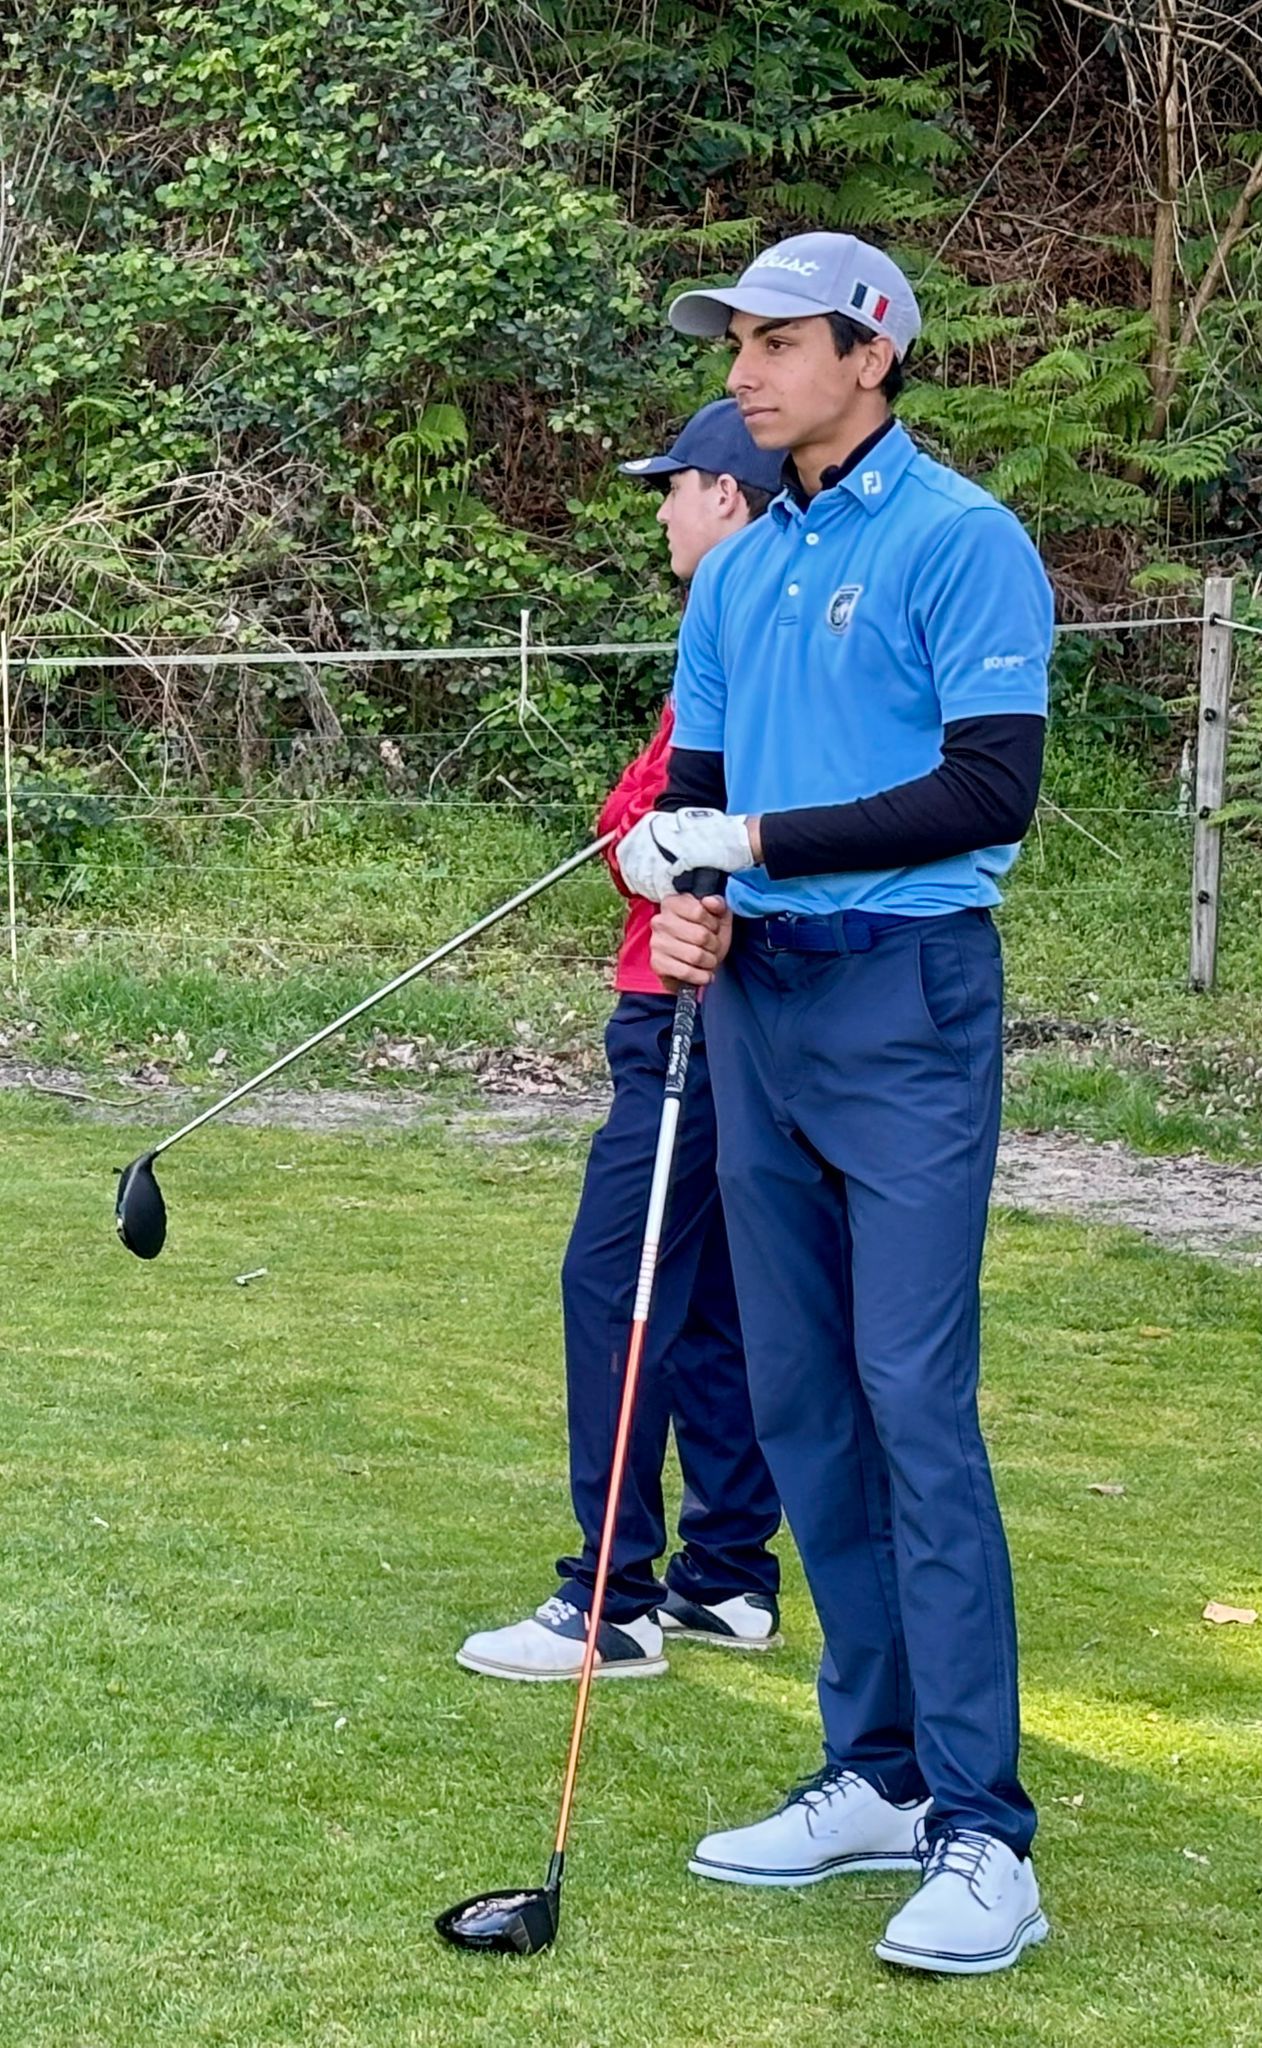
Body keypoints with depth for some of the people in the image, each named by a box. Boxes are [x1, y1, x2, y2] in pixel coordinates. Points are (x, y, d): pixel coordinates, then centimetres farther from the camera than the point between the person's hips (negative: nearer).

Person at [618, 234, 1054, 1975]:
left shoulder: (962, 543, -7)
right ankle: (879, 1775, 15)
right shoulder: (739, 572, 15)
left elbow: (993, 790, -15)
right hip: (756, 1003, 8)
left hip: (906, 1000, -7)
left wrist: (757, 839, -16)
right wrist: (682, 903, -3)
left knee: (915, 1402, -12)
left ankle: (982, 1826, -10)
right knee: (800, 1403, 7)